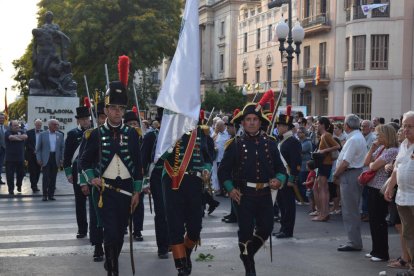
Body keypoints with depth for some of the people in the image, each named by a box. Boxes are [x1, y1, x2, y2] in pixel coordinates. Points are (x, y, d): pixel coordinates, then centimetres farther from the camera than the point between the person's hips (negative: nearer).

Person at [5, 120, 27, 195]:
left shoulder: (21, 132, 8)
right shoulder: (8, 132, -4)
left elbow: (25, 136, -12)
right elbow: (11, 137, -25)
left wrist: (16, 136, -18)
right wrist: (20, 137, -11)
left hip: (20, 157, 4)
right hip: (10, 158, -3)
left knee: (21, 173, 11)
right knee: (10, 175, -1)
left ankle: (19, 186, 34)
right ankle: (11, 189, 10)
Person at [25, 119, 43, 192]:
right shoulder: (29, 132, 0)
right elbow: (27, 143, -4)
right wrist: (33, 150, -12)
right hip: (31, 155, -2)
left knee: (38, 171, 7)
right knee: (32, 171, -5)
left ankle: (34, 185, 17)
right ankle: (34, 186, -3)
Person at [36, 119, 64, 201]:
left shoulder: (60, 135, 9)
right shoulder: (42, 135, 2)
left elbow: (62, 148, 9)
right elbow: (38, 148, 3)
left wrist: (61, 159, 0)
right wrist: (39, 159, -5)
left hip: (56, 158, 3)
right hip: (46, 159, -2)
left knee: (53, 177, 5)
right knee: (45, 177, -5)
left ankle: (51, 194, 12)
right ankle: (45, 195, 2)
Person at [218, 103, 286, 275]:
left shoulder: (270, 143, 8)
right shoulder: (235, 144, 1)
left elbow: (280, 167, 13)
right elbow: (223, 169, 4)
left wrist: (279, 180, -8)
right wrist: (230, 189, -9)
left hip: (265, 194, 3)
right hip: (244, 194, -3)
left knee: (266, 228, 5)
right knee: (246, 231, 0)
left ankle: (248, 253, 33)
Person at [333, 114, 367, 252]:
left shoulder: (353, 140, -18)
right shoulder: (359, 137, 15)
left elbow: (345, 163, -20)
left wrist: (335, 174, -7)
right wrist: (338, 174, 12)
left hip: (350, 175, -11)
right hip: (357, 173, 11)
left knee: (350, 211, -5)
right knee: (353, 210, 15)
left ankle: (354, 243, -1)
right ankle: (354, 240, 22)